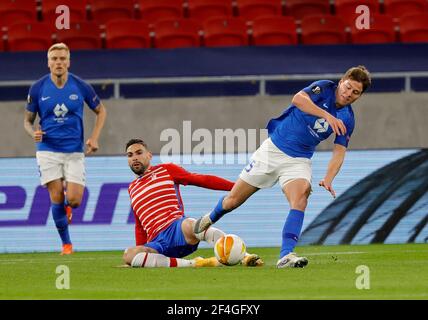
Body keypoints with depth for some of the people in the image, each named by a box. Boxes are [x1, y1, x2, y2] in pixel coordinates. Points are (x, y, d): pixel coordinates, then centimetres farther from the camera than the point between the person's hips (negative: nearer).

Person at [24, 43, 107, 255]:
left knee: (74, 200, -10)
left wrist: (94, 138, 0)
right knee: (57, 198, -8)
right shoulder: (38, 88, -3)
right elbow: (28, 120, 7)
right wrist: (34, 133, -16)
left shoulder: (80, 86, -3)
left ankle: (67, 206, 29)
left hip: (74, 152, 0)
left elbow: (100, 110, 12)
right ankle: (66, 243, 9)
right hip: (48, 151, 0)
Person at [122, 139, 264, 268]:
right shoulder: (132, 188, 28)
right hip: (156, 243, 3)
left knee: (189, 225, -41)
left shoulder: (166, 170, 15)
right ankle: (192, 264, -35)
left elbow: (202, 180, 6)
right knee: (129, 255, -31)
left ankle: (246, 258, -49)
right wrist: (140, 257, 23)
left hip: (176, 227, -3)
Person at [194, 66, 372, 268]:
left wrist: (328, 179, -23)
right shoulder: (325, 88, -12)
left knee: (300, 198, -29)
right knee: (233, 200, 7)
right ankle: (209, 220, 40)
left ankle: (286, 256, -34)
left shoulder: (347, 120, -1)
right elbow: (298, 99, -31)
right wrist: (326, 115, -42)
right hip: (273, 148, -2)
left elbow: (339, 151, -5)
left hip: (298, 160, 2)